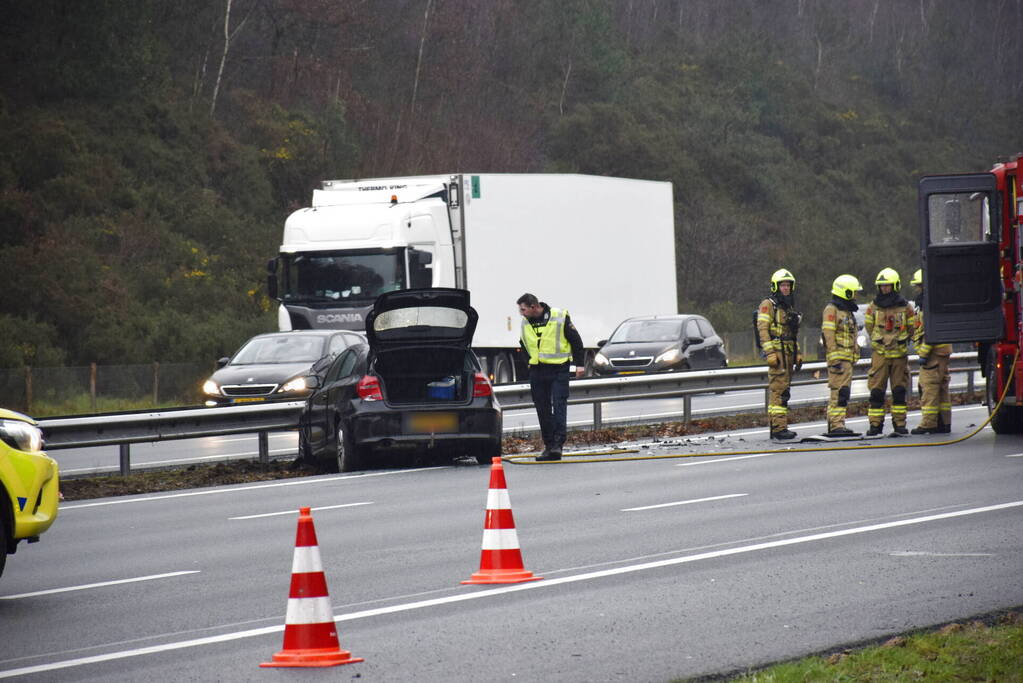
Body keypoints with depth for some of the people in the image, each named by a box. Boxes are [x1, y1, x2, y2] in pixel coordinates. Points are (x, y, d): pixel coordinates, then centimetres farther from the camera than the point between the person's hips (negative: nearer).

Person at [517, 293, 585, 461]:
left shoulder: (560, 317, -7)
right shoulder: (525, 323, 7)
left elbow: (575, 340, -1)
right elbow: (524, 347, 23)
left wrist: (580, 364, -3)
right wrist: (526, 366, 18)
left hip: (559, 370, -5)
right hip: (537, 371, 5)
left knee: (559, 405, -12)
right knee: (542, 409, 5)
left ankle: (558, 444, -16)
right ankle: (548, 445, 12)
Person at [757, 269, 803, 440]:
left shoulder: (790, 307, 21)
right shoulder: (768, 305, -5)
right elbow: (763, 329, -13)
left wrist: (798, 353, 21)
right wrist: (770, 353, -20)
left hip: (789, 353, 9)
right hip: (776, 352, -9)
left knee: (782, 391, 9)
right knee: (779, 389, -14)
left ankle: (777, 427, 13)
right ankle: (779, 427, -18)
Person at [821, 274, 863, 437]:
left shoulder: (847, 311, 22)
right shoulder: (831, 309, -8)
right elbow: (828, 336, -15)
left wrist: (853, 359, 25)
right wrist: (834, 359, -21)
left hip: (847, 359, 10)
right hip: (838, 357, -10)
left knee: (843, 392, 10)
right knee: (839, 391, -14)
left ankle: (837, 425, 13)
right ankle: (836, 425, -18)